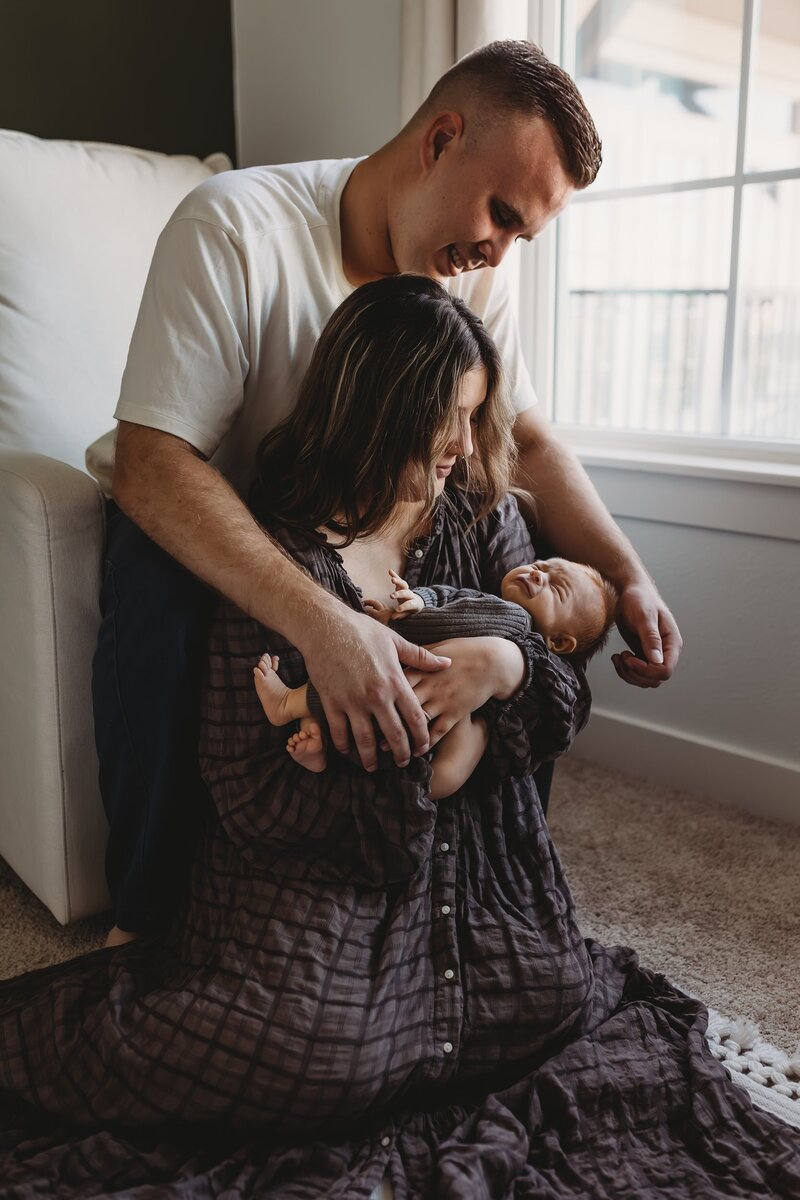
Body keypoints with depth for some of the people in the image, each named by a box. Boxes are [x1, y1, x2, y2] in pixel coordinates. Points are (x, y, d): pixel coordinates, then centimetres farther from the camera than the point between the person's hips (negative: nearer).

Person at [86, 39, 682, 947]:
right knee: (160, 606, -38)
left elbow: (528, 444, -3)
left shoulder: (471, 276, -7)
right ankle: (146, 913, -14)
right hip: (190, 513, -5)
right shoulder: (235, 225, -27)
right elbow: (150, 463, -35)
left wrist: (629, 579, -21)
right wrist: (321, 622, -49)